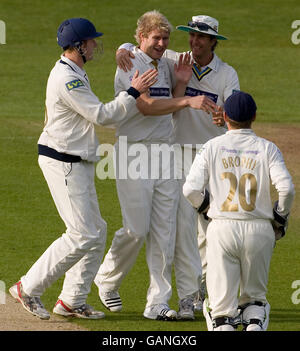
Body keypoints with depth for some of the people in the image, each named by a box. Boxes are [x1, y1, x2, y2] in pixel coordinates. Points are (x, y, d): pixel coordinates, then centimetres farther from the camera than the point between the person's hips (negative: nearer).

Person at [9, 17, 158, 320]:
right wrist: (133, 93, -14)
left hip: (77, 164, 11)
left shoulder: (72, 73, 14)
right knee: (82, 235, -12)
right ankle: (29, 288, -4)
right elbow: (102, 115, -20)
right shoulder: (67, 79, -20)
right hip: (62, 163, -11)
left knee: (96, 231, 11)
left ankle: (72, 301, 14)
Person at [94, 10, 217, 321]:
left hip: (163, 152, 7)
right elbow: (146, 106, -20)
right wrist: (187, 101, -29)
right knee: (136, 229, -7)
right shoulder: (130, 65, -7)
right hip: (135, 152, -7)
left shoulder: (164, 65, 16)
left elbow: (170, 108, 16)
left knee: (164, 231, 1)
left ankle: (157, 303, 2)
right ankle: (107, 281, 19)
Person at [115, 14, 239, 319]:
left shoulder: (227, 75, 0)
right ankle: (188, 297, -13)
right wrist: (123, 50, -19)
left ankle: (205, 287, 31)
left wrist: (225, 117, -39)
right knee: (183, 223, -11)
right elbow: (141, 46, 5)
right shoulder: (175, 63, 0)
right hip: (181, 154, -1)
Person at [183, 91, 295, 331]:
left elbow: (191, 189, -5)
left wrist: (202, 206, 16)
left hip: (222, 229, 0)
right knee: (254, 296, 17)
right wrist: (280, 217, 8)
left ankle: (224, 328, -26)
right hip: (260, 229, 1)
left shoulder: (212, 147, 3)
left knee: (222, 302, 4)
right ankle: (254, 324, -13)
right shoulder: (267, 148, 2)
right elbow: (287, 188, -10)